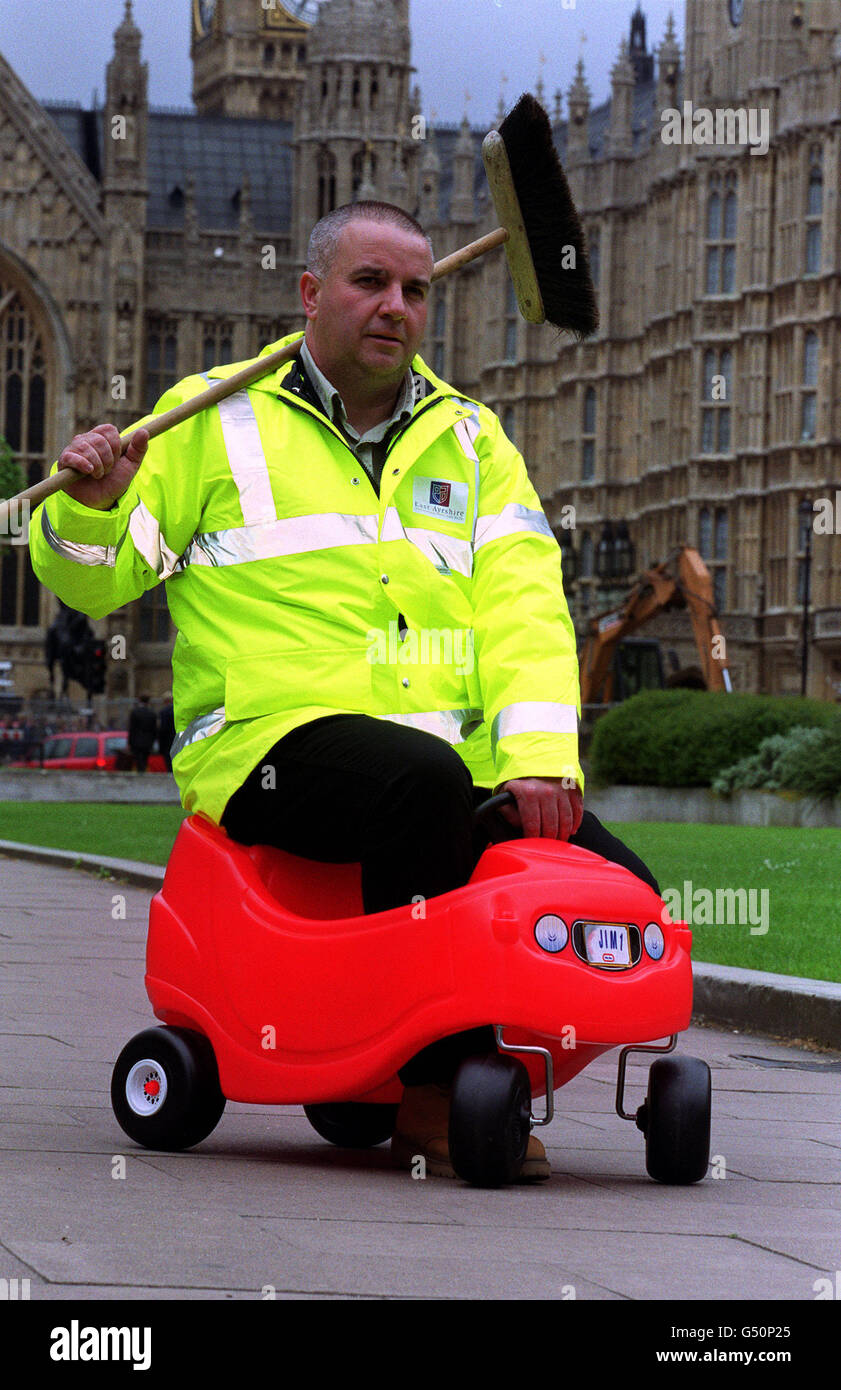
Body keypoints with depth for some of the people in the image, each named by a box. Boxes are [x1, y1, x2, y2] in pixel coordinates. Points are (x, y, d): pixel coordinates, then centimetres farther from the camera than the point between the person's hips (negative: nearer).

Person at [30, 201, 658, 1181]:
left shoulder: (469, 440, 18)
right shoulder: (217, 420, 10)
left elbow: (524, 608, 5)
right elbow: (95, 579, 10)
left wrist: (539, 755, -12)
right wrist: (92, 510, -15)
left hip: (449, 751, 4)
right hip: (274, 738, -4)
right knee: (422, 781, -37)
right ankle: (438, 1093, -29)